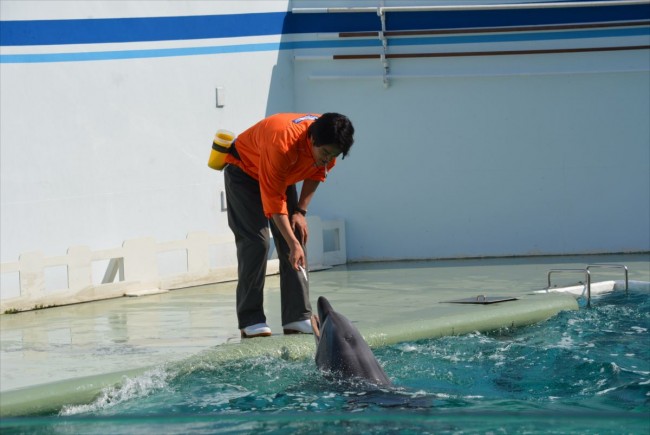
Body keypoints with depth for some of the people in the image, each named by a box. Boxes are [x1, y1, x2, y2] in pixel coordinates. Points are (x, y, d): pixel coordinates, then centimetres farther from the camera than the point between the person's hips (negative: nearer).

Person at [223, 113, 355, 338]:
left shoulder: (328, 145, -22)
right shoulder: (282, 144, -42)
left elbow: (317, 174, 1)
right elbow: (274, 201, -37)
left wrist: (301, 211, -7)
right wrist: (293, 244, -40)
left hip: (283, 176, 6)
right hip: (244, 172, -6)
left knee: (296, 239, -5)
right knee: (255, 242, -17)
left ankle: (298, 318, -6)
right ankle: (250, 321, -15)